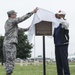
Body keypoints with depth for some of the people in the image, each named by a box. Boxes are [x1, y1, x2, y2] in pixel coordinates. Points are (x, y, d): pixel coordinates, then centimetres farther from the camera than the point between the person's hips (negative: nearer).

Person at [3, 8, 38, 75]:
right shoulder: (11, 21, -5)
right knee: (10, 61, -11)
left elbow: (18, 29, 30)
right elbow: (23, 18, -9)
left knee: (7, 61, 8)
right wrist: (32, 12, -4)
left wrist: (28, 29, 31)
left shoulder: (8, 23, 23)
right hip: (11, 43, -10)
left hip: (6, 43, 10)